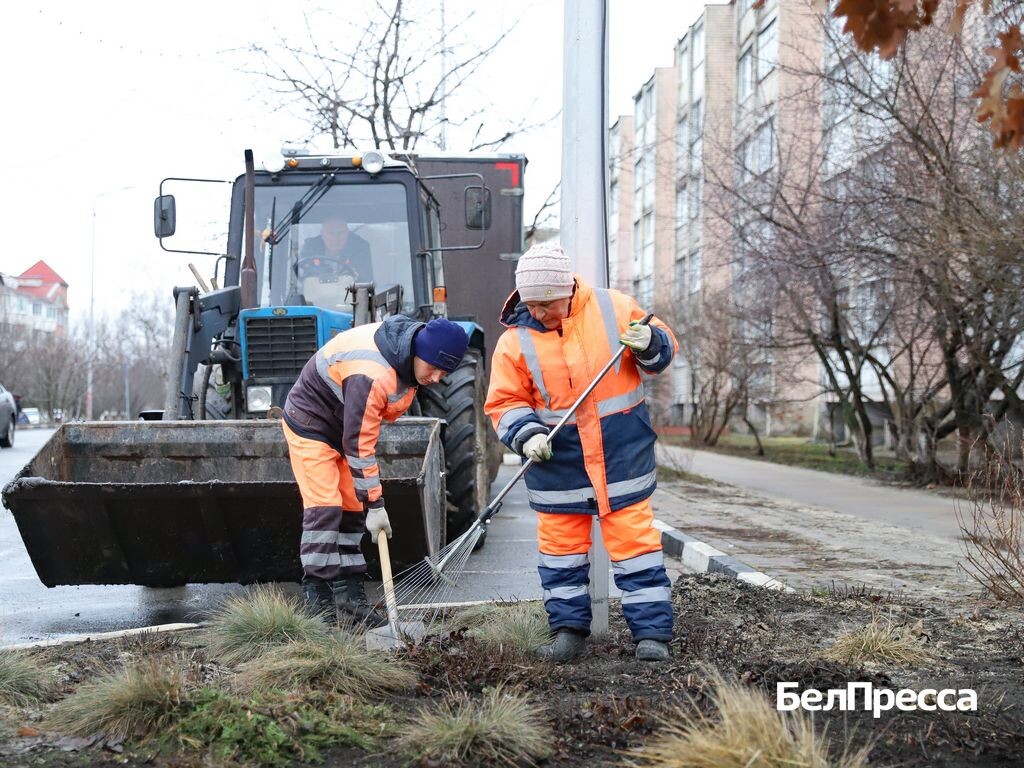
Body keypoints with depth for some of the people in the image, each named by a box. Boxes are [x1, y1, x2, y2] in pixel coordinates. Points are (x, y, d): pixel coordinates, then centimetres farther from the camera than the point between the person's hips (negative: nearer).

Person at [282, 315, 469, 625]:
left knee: (352, 509, 7)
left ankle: (349, 592, 11)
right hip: (310, 426, -9)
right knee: (324, 507, -16)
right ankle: (317, 597, -13)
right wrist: (375, 504, -29)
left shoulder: (410, 355, -10)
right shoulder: (372, 376, -39)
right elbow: (358, 445, -34)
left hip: (347, 425, 9)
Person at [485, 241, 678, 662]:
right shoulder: (516, 339, -4)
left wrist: (648, 344, -17)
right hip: (557, 460, 1)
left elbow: (664, 347, 6)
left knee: (635, 539, 0)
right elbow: (505, 402, -2)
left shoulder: (614, 308, -4)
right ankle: (568, 629, 22)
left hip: (623, 454, -1)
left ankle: (652, 631, 8)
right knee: (560, 545, 9)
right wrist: (526, 435, -20)